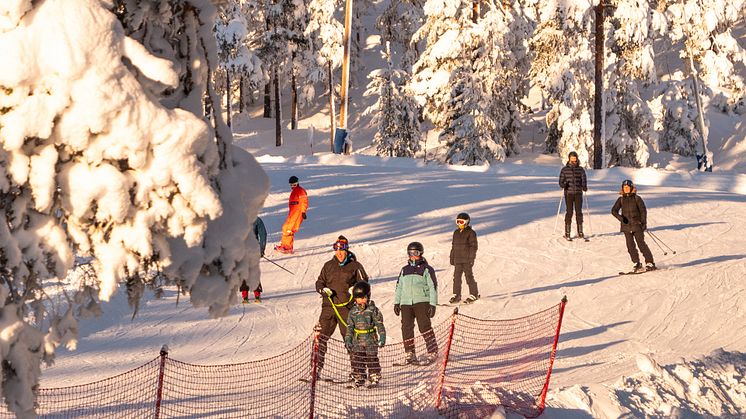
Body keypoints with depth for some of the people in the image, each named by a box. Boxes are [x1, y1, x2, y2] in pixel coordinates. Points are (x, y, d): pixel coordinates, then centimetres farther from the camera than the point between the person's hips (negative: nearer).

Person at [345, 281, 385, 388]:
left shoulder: (373, 309, -4)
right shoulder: (353, 312, 5)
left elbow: (379, 325, -3)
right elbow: (349, 327, 10)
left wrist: (382, 337, -9)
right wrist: (348, 340, 4)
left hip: (371, 340, -3)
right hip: (357, 341, 3)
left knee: (372, 360, -1)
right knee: (357, 360, 4)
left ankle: (374, 379, 6)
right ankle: (358, 378, 14)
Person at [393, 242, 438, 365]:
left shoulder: (427, 269, 2)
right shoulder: (404, 270, 18)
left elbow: (433, 287, -2)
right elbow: (399, 287, 22)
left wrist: (432, 304, -8)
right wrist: (397, 303, 15)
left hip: (421, 302, -5)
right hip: (406, 303, 5)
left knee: (424, 326, -12)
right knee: (406, 328, 2)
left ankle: (432, 352, -7)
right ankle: (409, 354, 9)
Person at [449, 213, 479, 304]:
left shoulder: (471, 233, -6)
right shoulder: (456, 232, 14)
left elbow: (473, 246, -8)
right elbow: (453, 246, 20)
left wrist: (471, 258, -14)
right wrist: (452, 258, 17)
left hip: (467, 259, -6)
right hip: (458, 259, 6)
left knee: (469, 276, -3)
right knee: (456, 277, 5)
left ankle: (474, 294, 8)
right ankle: (456, 295, 11)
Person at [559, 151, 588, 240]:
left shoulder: (581, 170, 7)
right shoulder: (564, 170, 4)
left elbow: (583, 181, 6)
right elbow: (561, 181, 4)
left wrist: (584, 187, -14)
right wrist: (563, 185, -18)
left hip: (578, 193, 1)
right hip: (568, 193, -1)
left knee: (579, 212, 0)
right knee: (569, 212, -5)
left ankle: (580, 232, 9)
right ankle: (567, 233, 1)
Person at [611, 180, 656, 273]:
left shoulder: (636, 198, -1)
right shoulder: (621, 200, 7)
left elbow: (643, 210, 0)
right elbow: (614, 210, 1)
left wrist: (643, 223, -9)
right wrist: (620, 217, -17)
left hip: (637, 225, -3)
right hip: (626, 226, 3)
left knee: (641, 244, -6)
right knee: (630, 246, 1)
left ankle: (650, 263, 1)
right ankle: (637, 264, 10)